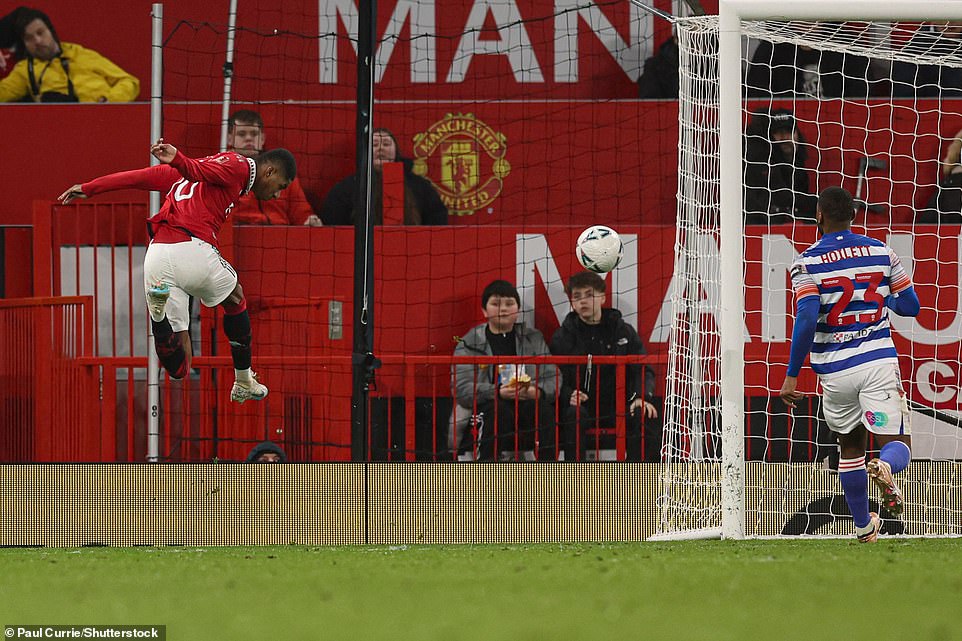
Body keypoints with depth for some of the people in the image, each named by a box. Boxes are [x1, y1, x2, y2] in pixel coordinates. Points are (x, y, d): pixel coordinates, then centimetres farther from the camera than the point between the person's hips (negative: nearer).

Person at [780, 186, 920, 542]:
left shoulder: (808, 263, -4)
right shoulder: (880, 252, 4)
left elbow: (806, 320, -16)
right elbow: (910, 306, 10)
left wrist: (792, 376, -10)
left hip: (835, 371, 0)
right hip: (878, 362, 0)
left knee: (850, 445, 21)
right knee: (898, 443, -2)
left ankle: (864, 526, 28)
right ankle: (884, 469, -38)